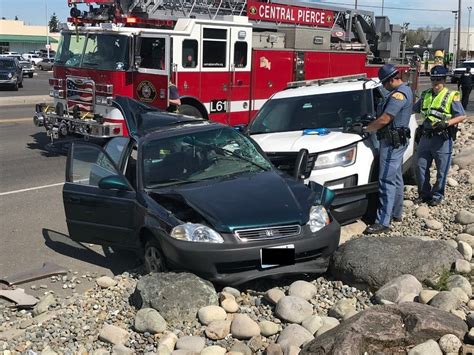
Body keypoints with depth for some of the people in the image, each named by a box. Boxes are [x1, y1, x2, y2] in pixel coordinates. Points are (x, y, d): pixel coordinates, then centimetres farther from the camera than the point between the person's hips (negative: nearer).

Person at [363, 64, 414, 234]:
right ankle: (396, 213, 29)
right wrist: (370, 120, 7)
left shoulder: (398, 94, -20)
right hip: (398, 141, 11)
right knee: (396, 178, 18)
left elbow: (384, 120, -23)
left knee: (387, 181, -10)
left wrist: (364, 129, -12)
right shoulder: (405, 90, 14)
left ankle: (383, 222, -10)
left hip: (392, 142, -11)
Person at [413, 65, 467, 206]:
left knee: (442, 170, 4)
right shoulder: (425, 95, 11)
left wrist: (447, 123, -21)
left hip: (443, 139, -5)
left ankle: (437, 196, 18)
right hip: (426, 136, 5)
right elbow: (414, 109, 23)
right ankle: (424, 193, 23)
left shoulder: (451, 96, -5)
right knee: (421, 167, 8)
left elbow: (462, 116, -8)